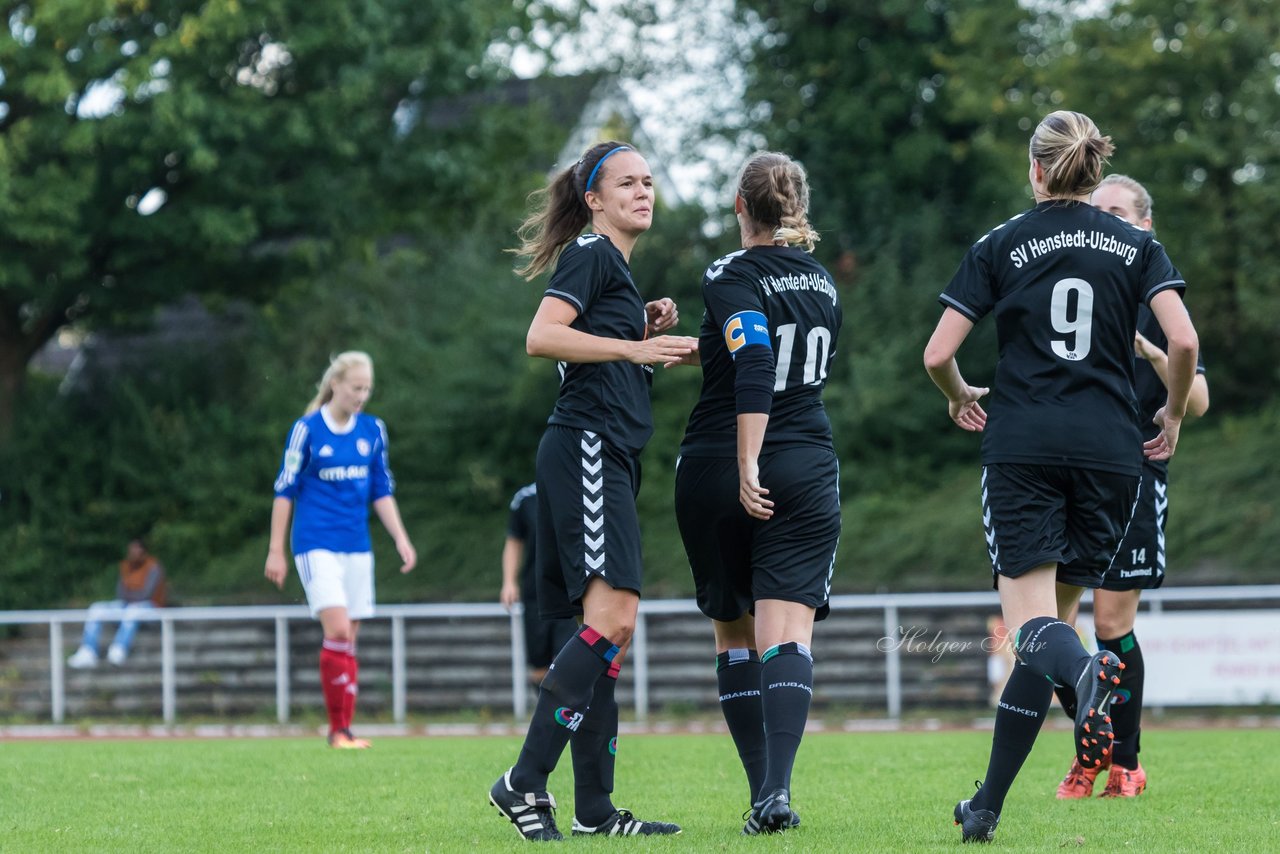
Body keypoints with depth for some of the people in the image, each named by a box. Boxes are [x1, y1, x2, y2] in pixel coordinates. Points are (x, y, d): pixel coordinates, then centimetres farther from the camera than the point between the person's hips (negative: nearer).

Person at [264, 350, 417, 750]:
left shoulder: (373, 430, 8)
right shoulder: (307, 429, -6)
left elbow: (382, 490, 14)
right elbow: (285, 490, -2)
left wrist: (400, 538, 5)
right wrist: (276, 550, -3)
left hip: (357, 548, 5)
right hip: (316, 544, -5)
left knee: (348, 639, 4)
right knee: (337, 630, -18)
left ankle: (344, 728, 8)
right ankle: (338, 729, -13)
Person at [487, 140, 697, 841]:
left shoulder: (616, 268, 25)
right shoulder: (590, 254, -3)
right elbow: (542, 337, -18)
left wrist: (652, 334, 14)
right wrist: (634, 346, -22)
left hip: (610, 461, 10)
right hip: (586, 447, -10)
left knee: (610, 629, 7)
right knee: (611, 618, -20)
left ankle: (594, 809, 7)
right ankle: (524, 782, -21)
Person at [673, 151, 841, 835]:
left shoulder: (731, 278, -8)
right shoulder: (823, 284, 11)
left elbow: (754, 368, -22)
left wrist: (747, 465, -26)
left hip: (718, 470, -3)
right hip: (808, 470, 3)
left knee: (734, 633, 12)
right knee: (787, 636, -7)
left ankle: (761, 792, 11)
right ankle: (778, 789, -26)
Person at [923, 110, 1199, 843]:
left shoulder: (1002, 246, 4)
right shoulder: (1138, 246, 7)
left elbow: (938, 355, 0)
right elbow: (1183, 342, -7)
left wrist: (961, 398, 22)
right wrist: (1173, 414, 11)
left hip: (1023, 446, -2)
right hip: (1111, 449, 2)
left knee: (1031, 621, -8)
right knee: (1056, 614, 12)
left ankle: (1087, 674, -47)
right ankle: (989, 805, 13)